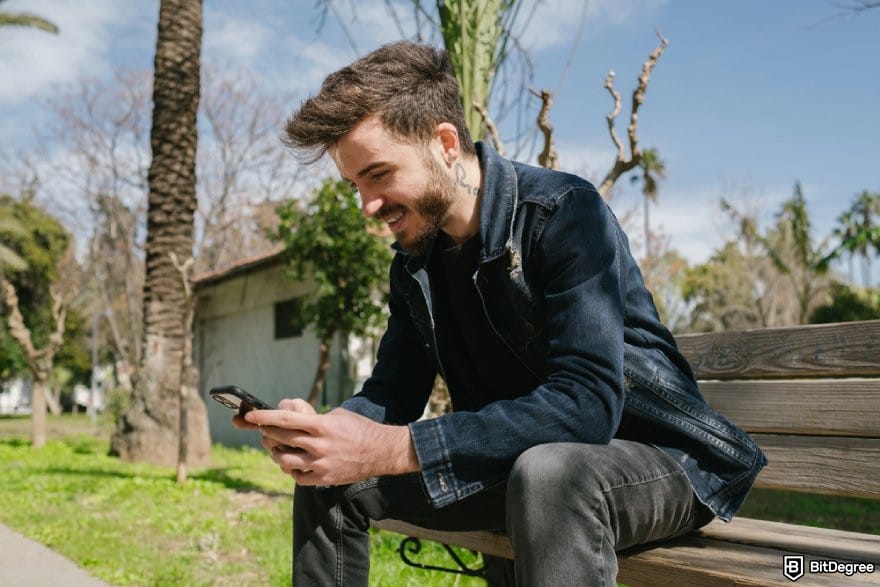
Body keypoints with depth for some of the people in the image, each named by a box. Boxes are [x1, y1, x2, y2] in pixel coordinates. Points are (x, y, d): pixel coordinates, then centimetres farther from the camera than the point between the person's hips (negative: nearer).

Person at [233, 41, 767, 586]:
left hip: (656, 457, -6)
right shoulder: (415, 258, 2)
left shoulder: (564, 212, -22)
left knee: (548, 471, -41)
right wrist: (317, 429, -22)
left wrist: (393, 449, -37)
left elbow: (586, 402, -32)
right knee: (328, 474, -1)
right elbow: (393, 390, 1)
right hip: (513, 463, 7)